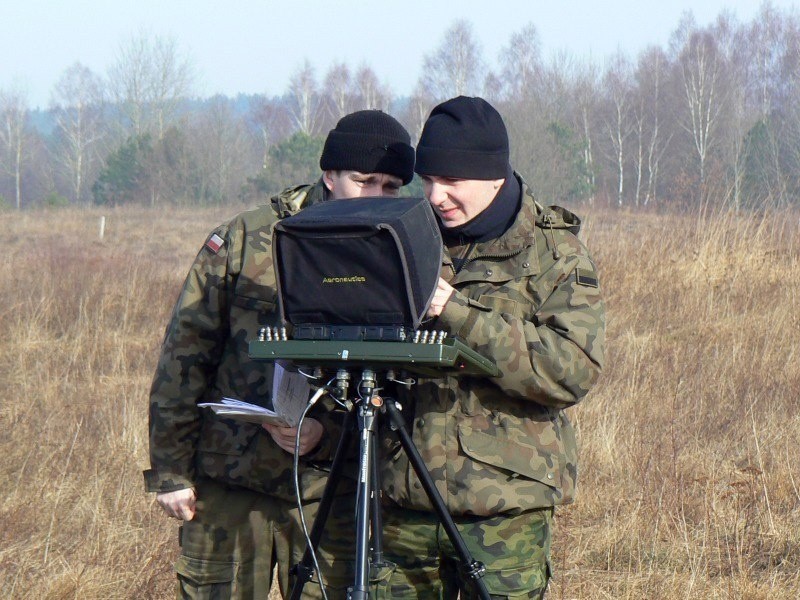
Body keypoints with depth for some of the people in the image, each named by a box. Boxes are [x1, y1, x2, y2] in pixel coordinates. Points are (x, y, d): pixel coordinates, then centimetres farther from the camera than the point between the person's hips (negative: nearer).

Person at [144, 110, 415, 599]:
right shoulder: (245, 241, -2)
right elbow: (184, 356, 1)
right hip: (227, 484, -1)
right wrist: (170, 470, -1)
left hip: (330, 492, 1)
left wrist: (326, 435, -18)